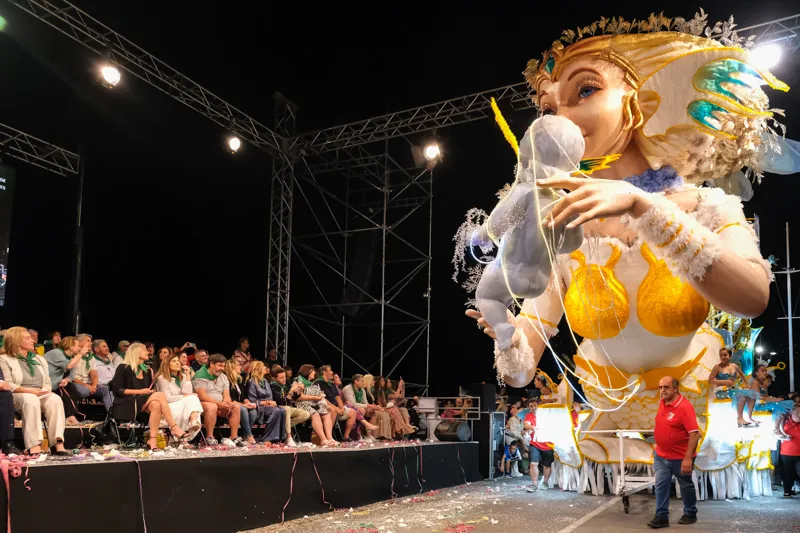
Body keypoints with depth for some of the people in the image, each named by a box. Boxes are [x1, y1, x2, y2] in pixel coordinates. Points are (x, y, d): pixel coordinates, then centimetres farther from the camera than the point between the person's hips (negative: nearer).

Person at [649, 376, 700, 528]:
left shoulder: (684, 407, -24)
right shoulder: (662, 403, 0)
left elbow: (695, 433, -28)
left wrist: (688, 458, -31)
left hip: (680, 457, -6)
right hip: (661, 455, 6)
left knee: (686, 486, 14)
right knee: (660, 485, 3)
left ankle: (690, 514, 32)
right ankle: (661, 516, 9)